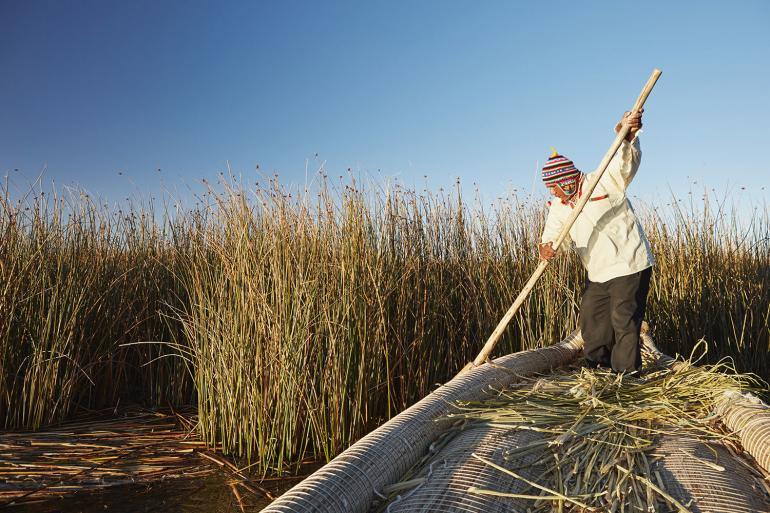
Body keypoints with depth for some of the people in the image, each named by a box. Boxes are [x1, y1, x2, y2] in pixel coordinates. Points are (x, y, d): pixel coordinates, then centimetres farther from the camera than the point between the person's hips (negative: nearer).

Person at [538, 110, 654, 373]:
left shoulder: (604, 182, -11)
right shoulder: (558, 207, 5)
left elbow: (625, 162, -27)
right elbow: (553, 236, -7)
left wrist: (627, 136, -47)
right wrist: (546, 249, -31)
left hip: (629, 265, -8)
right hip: (598, 273, 8)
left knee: (624, 320, -5)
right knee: (592, 319, 17)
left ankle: (626, 375, 7)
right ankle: (598, 367, 37)